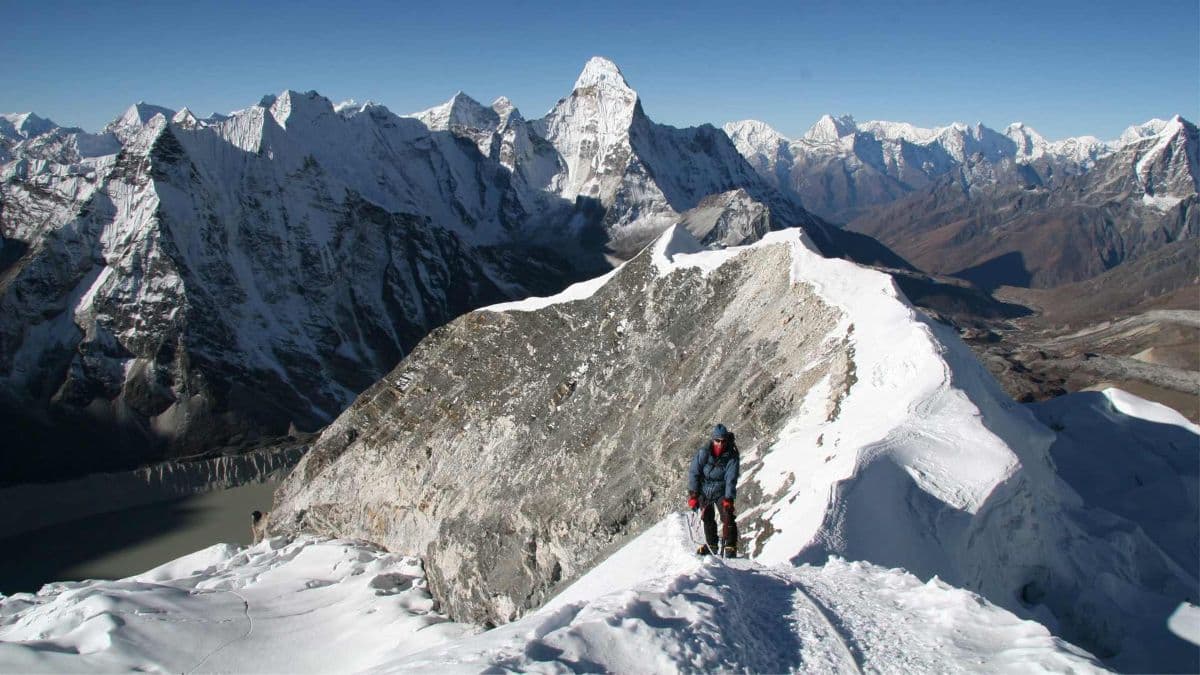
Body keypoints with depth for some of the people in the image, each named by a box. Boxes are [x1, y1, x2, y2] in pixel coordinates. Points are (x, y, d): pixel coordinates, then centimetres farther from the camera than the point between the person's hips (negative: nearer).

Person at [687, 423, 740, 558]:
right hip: (704, 490, 2)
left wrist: (728, 499, -28)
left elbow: (731, 479, -19)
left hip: (722, 492, -2)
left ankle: (730, 547, -8)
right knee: (707, 519, 12)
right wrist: (693, 495, -16)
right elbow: (694, 472, -13)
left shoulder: (732, 457, -18)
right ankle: (711, 546, 28)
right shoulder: (703, 452, -16)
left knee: (727, 517, -16)